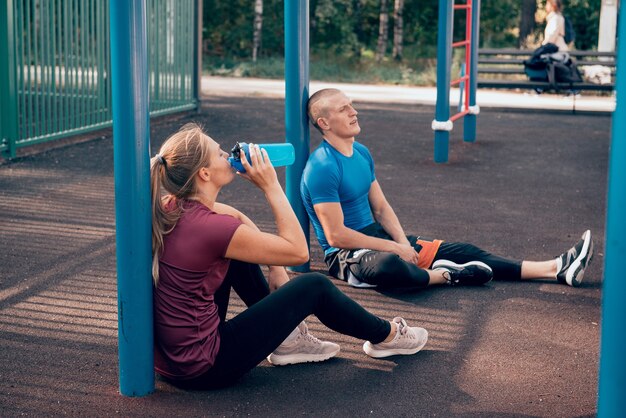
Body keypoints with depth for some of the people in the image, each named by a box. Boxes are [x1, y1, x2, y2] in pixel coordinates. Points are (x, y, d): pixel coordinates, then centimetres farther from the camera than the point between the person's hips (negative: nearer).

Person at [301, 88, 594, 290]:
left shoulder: (361, 153, 10)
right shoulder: (322, 168, -19)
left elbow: (381, 208, 13)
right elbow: (336, 235, -22)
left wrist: (403, 242, -6)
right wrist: (395, 248, -17)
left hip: (377, 237, 9)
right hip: (345, 254, -9)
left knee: (463, 252, 2)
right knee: (388, 265, -45)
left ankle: (556, 269, 2)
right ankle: (446, 276, -17)